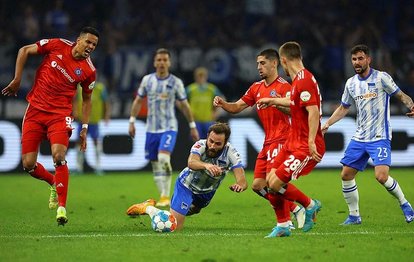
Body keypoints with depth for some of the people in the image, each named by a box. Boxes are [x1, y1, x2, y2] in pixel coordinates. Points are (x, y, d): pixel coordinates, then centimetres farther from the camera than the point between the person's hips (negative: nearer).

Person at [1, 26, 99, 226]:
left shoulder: (89, 71, -1)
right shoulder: (57, 45, -4)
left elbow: (86, 99, 12)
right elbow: (24, 51, 6)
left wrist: (85, 128, 6)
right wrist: (17, 80, 0)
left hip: (60, 114, -1)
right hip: (35, 110, 1)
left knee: (58, 156, -24)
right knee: (28, 164, -3)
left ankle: (61, 207, -16)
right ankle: (54, 183, 29)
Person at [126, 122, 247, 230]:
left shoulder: (231, 153, -29)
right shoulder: (200, 145, -33)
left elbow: (242, 181, -38)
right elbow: (191, 163, -56)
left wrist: (239, 185, -63)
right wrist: (206, 165, -78)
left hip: (207, 192, 4)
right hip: (186, 185, -4)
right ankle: (148, 208, 15)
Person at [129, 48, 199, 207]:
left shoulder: (176, 82, -2)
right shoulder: (147, 80, 4)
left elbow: (184, 105, 6)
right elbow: (138, 101, 13)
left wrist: (192, 126, 8)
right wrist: (132, 121, 7)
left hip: (169, 128, -4)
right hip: (152, 129, 4)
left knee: (163, 158, -24)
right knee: (155, 164, 5)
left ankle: (165, 196, -16)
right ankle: (163, 197, 16)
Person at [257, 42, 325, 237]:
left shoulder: (303, 80, -18)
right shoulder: (298, 79, 14)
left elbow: (314, 111, -27)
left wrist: (311, 142, -33)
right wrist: (273, 101, 48)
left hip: (306, 146, -10)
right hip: (293, 142, 10)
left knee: (276, 183, -14)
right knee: (271, 180, 7)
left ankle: (310, 205, 6)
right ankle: (283, 226, 14)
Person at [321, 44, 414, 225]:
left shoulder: (381, 78, -7)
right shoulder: (351, 83, 9)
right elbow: (343, 108, 21)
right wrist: (327, 124, 11)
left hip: (380, 137, -6)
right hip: (359, 138, 6)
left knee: (381, 176, -21)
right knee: (346, 175, 1)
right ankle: (354, 215, 15)